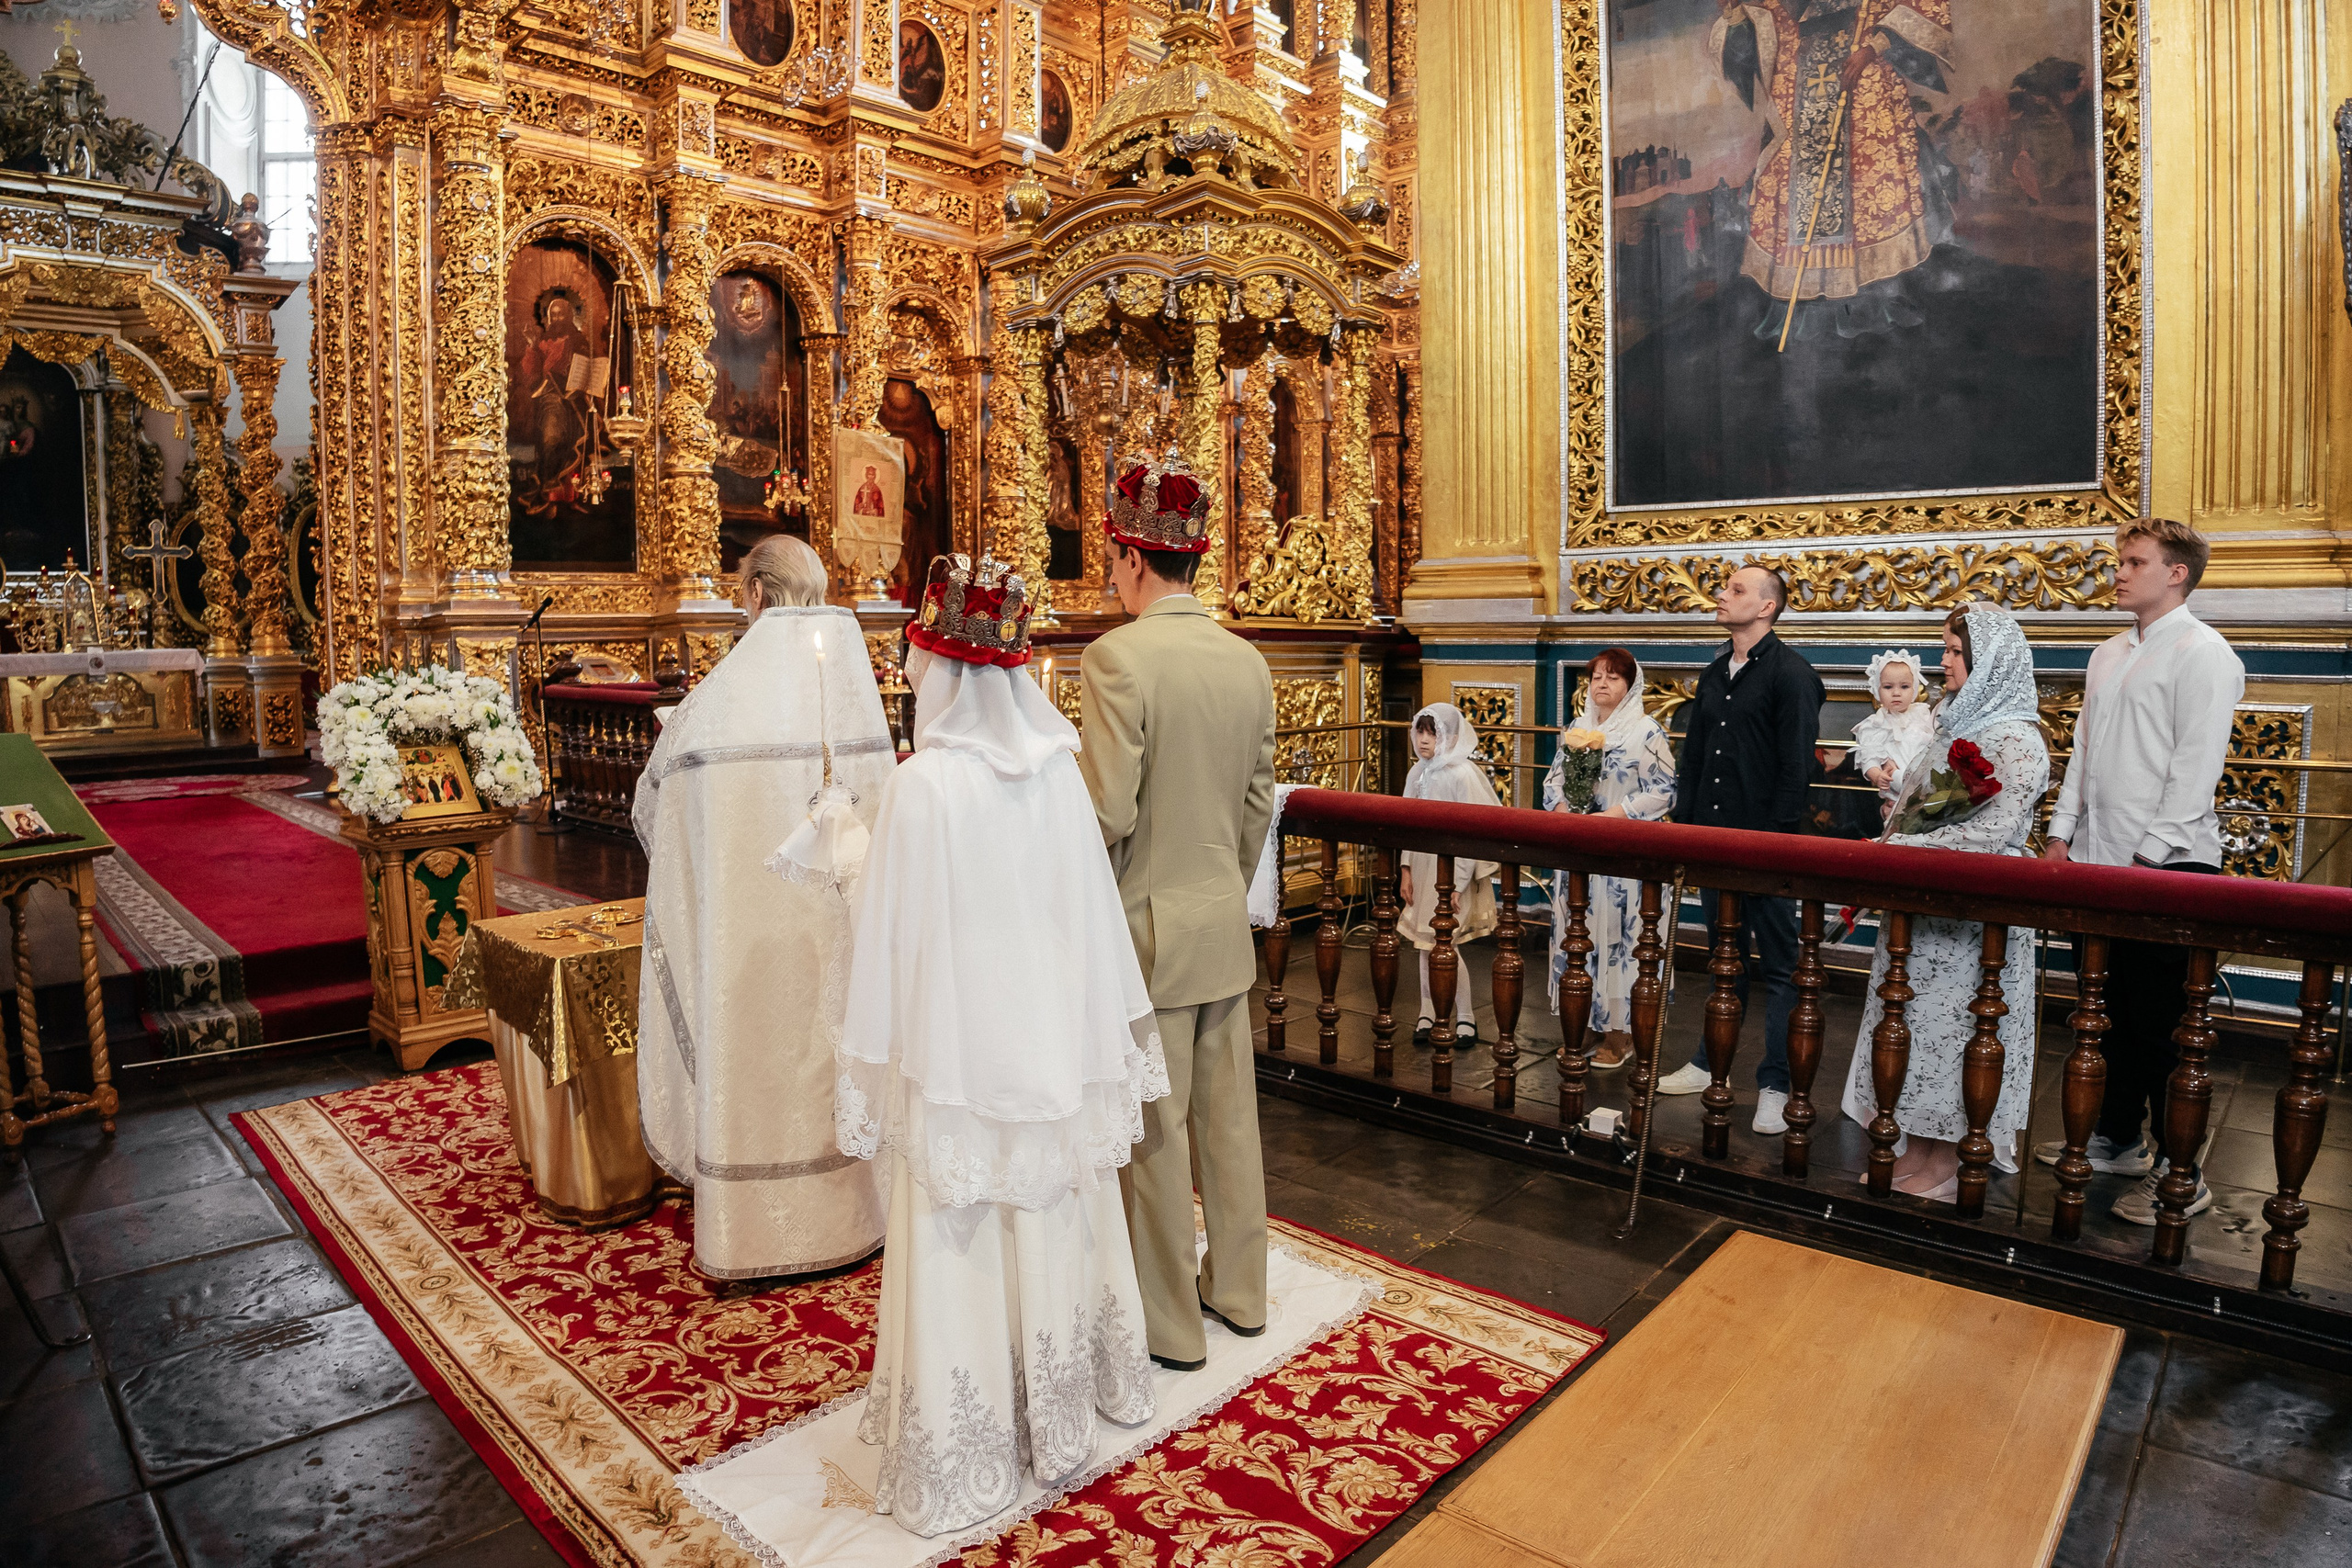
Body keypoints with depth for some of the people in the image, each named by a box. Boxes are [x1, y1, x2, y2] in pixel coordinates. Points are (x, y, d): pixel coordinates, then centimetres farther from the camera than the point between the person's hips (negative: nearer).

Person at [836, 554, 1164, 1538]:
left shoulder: (922, 787, -19)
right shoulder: (1058, 768, -6)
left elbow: (891, 942, -14)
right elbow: (1091, 909, 1)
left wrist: (870, 1074, -2)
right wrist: (1103, 1036, 13)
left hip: (955, 1050, -5)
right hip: (1052, 1044, 5)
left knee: (959, 1249, 9)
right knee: (1050, 1230, 21)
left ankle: (960, 1464, 27)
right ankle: (1060, 1420, 41)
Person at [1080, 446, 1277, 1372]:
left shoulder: (1116, 657, -17)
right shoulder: (1249, 662, 3)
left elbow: (1107, 815, -20)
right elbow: (1258, 803, 10)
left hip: (1147, 928, -7)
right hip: (1226, 925, 7)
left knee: (1152, 1132, 7)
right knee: (1228, 1115, 17)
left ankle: (1169, 1323, 23)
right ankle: (1237, 1289, 34)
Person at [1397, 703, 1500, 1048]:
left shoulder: (1463, 774, -15)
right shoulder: (1418, 773, 5)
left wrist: (1457, 885, -16)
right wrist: (1407, 871, 7)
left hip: (1454, 875, -6)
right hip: (1424, 871, 6)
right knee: (1425, 943, 11)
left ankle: (1465, 1017, 12)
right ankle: (1428, 1013, 23)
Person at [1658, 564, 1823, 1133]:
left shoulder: (1790, 672, -8)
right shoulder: (1713, 675, 14)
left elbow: (1797, 765, -14)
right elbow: (1691, 757, 16)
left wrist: (1777, 837, -18)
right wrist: (1683, 824, 9)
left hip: (1766, 842, -7)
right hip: (1715, 839, 7)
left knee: (1779, 964, 3)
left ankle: (1774, 1086, 10)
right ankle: (1711, 1063, 28)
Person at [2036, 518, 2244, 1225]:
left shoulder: (2202, 653, -8)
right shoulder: (2110, 654, 16)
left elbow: (2197, 766, -14)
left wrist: (2148, 854, -17)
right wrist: (2063, 832, 12)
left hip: (2169, 869, -8)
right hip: (2102, 861, 8)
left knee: (2163, 1025, -2)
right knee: (2114, 1011, 15)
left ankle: (2180, 1174, 8)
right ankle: (2117, 1139, 27)